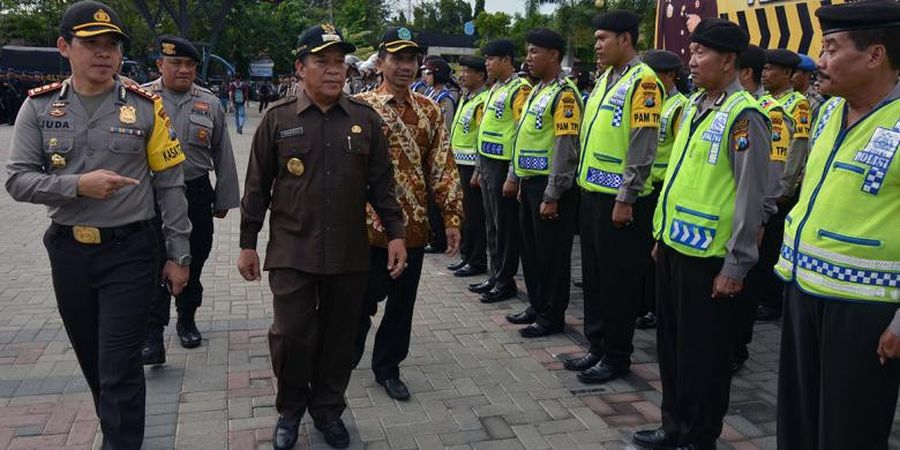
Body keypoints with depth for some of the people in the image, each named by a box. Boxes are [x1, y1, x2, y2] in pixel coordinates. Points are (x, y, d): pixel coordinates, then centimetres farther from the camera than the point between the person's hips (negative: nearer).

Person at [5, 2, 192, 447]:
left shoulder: (145, 106, -5)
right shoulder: (39, 106, 1)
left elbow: (170, 186, -2)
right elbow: (17, 179, -2)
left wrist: (178, 256, -3)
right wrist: (78, 185, -20)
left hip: (129, 251, -3)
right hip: (68, 251, 3)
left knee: (119, 367, -2)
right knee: (92, 361, 18)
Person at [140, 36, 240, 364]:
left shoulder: (209, 103, 5)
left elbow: (223, 155, 8)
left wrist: (224, 200, 7)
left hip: (197, 195, 2)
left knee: (194, 263, 13)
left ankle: (187, 321, 31)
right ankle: (154, 334, 1)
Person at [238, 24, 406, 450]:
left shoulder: (365, 118, 3)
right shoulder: (277, 118, -1)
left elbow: (381, 182, 6)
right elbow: (257, 187, 2)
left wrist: (395, 233, 1)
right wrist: (248, 243, 3)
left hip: (350, 253, 2)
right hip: (291, 252, -1)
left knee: (340, 337, 11)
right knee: (291, 336, 2)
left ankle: (328, 410, 31)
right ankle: (289, 411, 26)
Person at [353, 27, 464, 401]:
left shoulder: (429, 110, 6)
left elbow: (443, 167, 5)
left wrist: (452, 217, 0)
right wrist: (367, 215, -15)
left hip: (414, 227, 4)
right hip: (369, 227, -3)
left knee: (402, 303, 12)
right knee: (362, 301, 8)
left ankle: (388, 368, 30)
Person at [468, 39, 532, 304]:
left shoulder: (519, 89, -13)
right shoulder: (495, 88, 16)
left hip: (504, 167, -9)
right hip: (488, 165, 9)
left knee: (506, 226, 0)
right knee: (492, 224, 14)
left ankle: (506, 282, 10)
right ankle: (494, 276, 25)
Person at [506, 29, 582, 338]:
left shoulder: (564, 93, -14)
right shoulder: (537, 90, 15)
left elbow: (566, 148, -20)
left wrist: (552, 196, -21)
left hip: (549, 186, -9)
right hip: (530, 182, 9)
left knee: (551, 253, 1)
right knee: (531, 249, 17)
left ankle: (552, 316, 13)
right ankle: (536, 305, 31)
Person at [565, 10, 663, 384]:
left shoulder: (642, 81, -12)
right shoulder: (606, 78, 14)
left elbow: (642, 148, -18)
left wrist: (626, 199, -18)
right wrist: (586, 184, 17)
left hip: (618, 199, -9)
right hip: (592, 192, 9)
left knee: (619, 278, 2)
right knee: (594, 274, 15)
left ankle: (616, 356, 15)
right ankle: (597, 347, 28)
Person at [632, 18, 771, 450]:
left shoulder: (744, 116, -14)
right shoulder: (694, 106, 11)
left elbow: (751, 197, -16)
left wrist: (736, 266, -15)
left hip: (708, 257, -8)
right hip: (674, 246, 8)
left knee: (703, 352, 6)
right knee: (670, 342, 17)